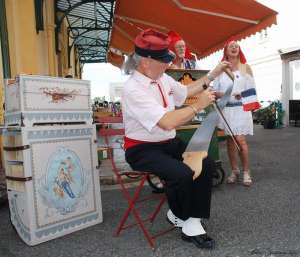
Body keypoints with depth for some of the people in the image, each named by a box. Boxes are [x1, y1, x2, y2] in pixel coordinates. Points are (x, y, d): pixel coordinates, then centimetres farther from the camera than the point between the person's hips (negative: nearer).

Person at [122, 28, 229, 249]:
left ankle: (191, 220, 6)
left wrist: (212, 75, 20)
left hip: (169, 144, 8)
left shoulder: (163, 78, 4)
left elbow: (186, 91, 24)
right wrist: (199, 105, -19)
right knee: (182, 174, -27)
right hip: (143, 150, -7)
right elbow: (167, 122, -30)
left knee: (207, 165, -8)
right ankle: (179, 215, 8)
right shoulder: (133, 89, -22)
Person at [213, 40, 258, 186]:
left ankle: (246, 172, 4)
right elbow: (215, 91, 7)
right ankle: (234, 170, 16)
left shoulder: (245, 67, 8)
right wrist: (222, 94, -14)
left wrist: (242, 95, -15)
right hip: (226, 109, 2)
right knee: (230, 140, 5)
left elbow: (251, 89, 4)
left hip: (241, 108, -2)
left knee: (240, 140, -10)